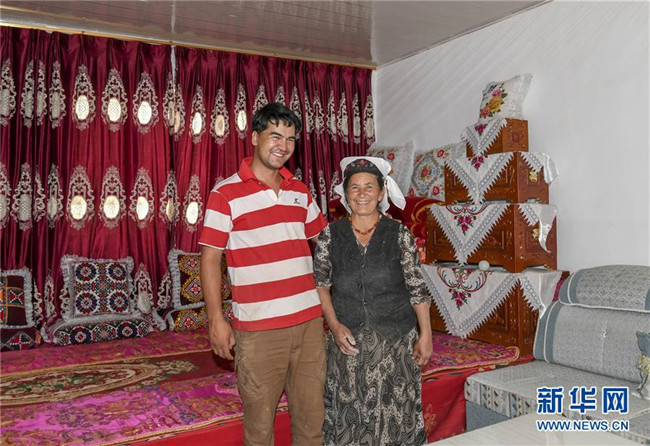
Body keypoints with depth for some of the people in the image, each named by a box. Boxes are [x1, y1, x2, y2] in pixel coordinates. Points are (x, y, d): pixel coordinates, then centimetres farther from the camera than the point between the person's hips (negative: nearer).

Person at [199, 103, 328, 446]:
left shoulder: (300, 190, 11)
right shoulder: (226, 194, -5)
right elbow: (210, 258, -5)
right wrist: (216, 320, -10)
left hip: (309, 321, 5)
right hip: (259, 328, -4)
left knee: (312, 415, 12)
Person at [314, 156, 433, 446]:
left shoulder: (399, 234, -4)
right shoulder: (330, 235, -1)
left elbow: (417, 288, -2)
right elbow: (320, 283, 3)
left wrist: (425, 334, -4)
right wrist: (335, 326, -8)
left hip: (396, 340, -1)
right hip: (348, 341, 1)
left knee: (395, 414, 9)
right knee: (349, 415, 10)